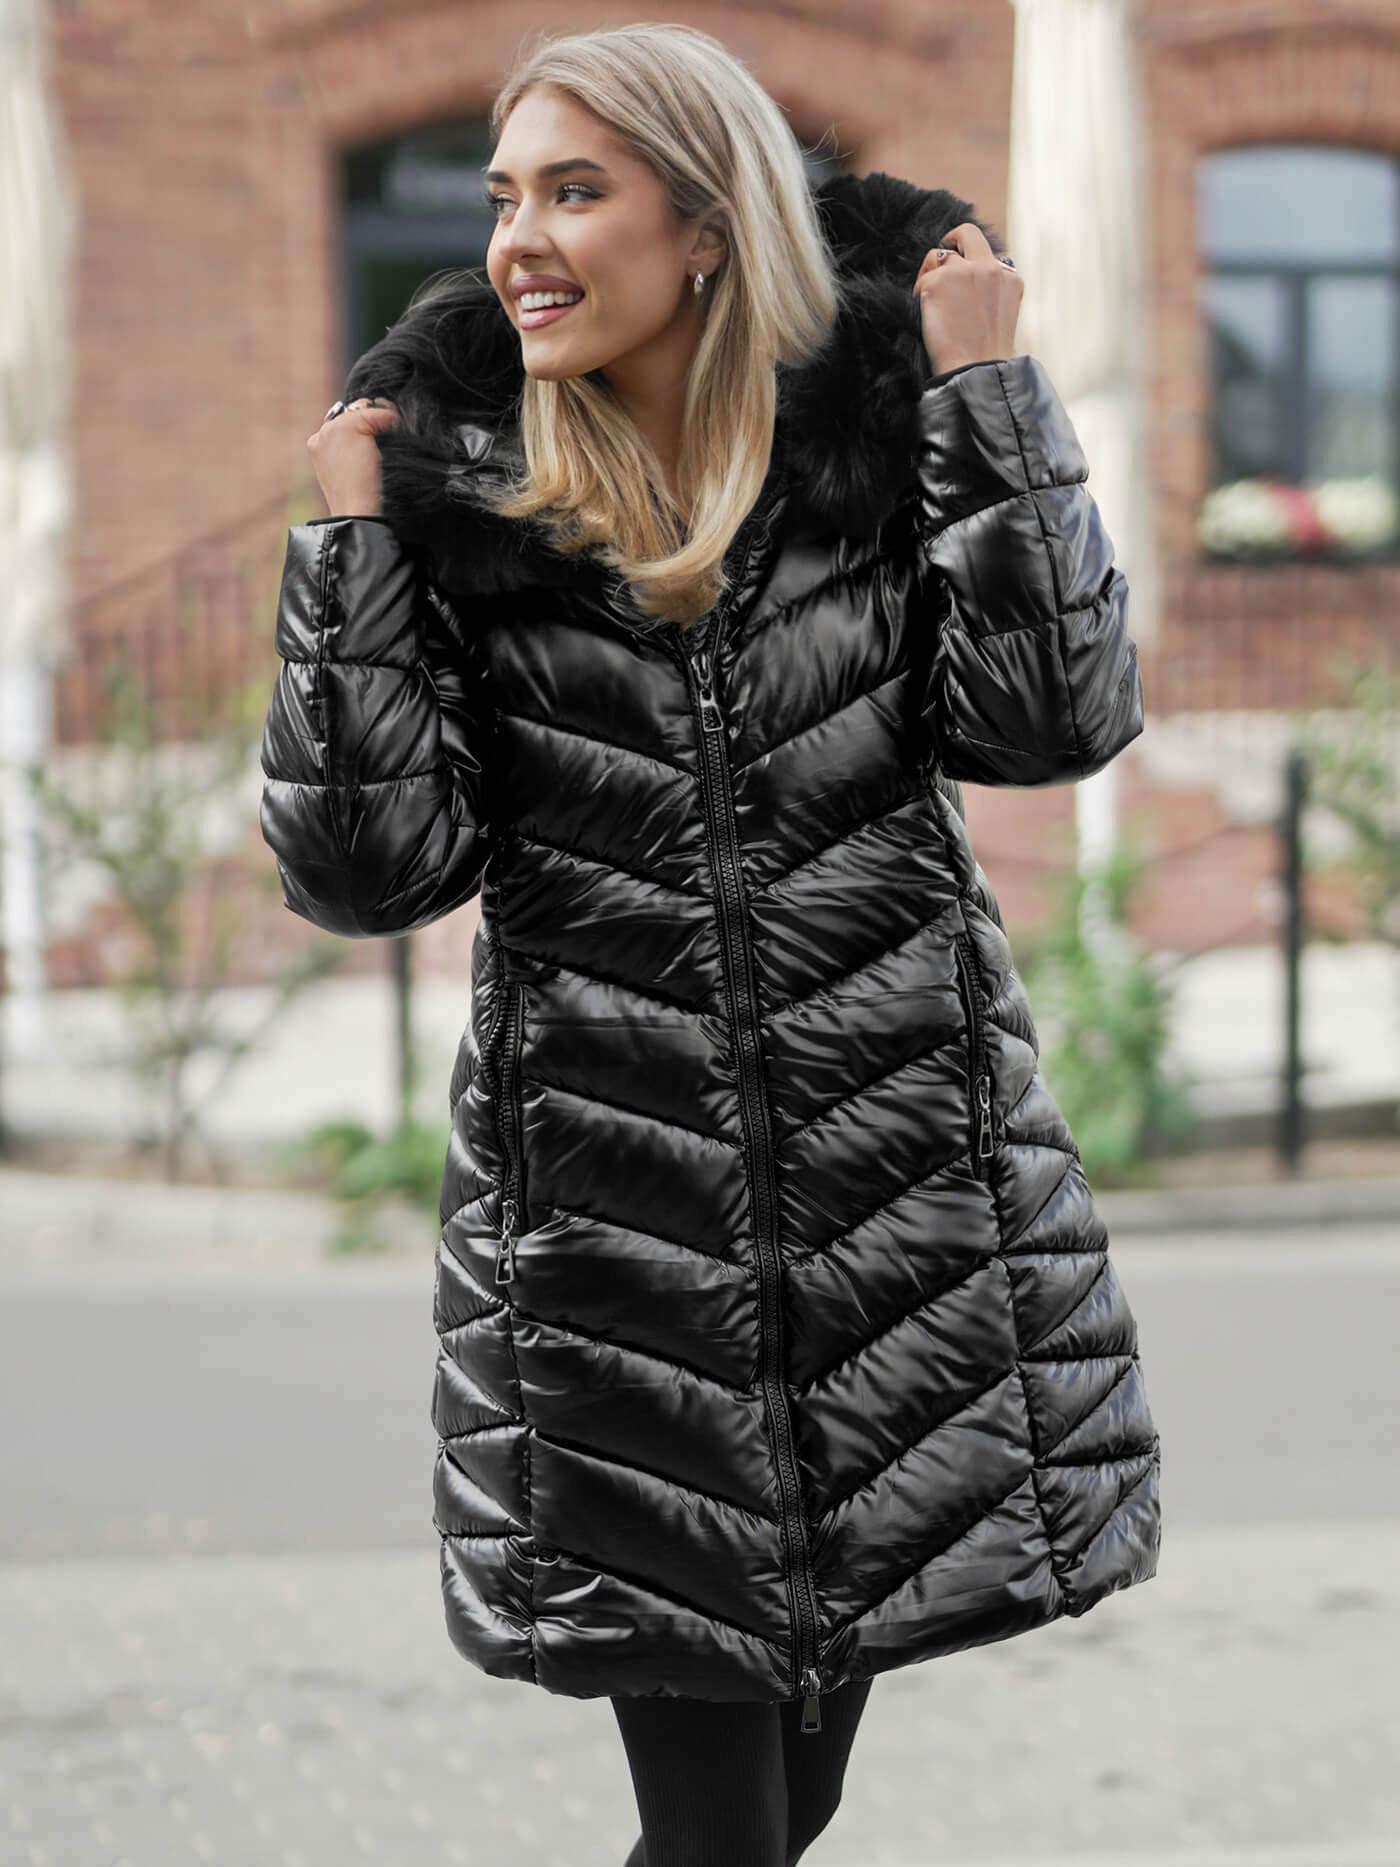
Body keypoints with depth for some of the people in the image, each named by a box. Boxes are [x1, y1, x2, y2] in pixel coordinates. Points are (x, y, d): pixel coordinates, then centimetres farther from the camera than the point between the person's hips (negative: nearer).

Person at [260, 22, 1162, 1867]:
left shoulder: (883, 428, 0)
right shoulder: (448, 480, -1)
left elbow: (1051, 716, -12)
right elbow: (371, 869, -7)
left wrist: (988, 391, -12)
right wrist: (346, 542, -12)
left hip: (901, 1164, 1)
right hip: (613, 1207, -1)